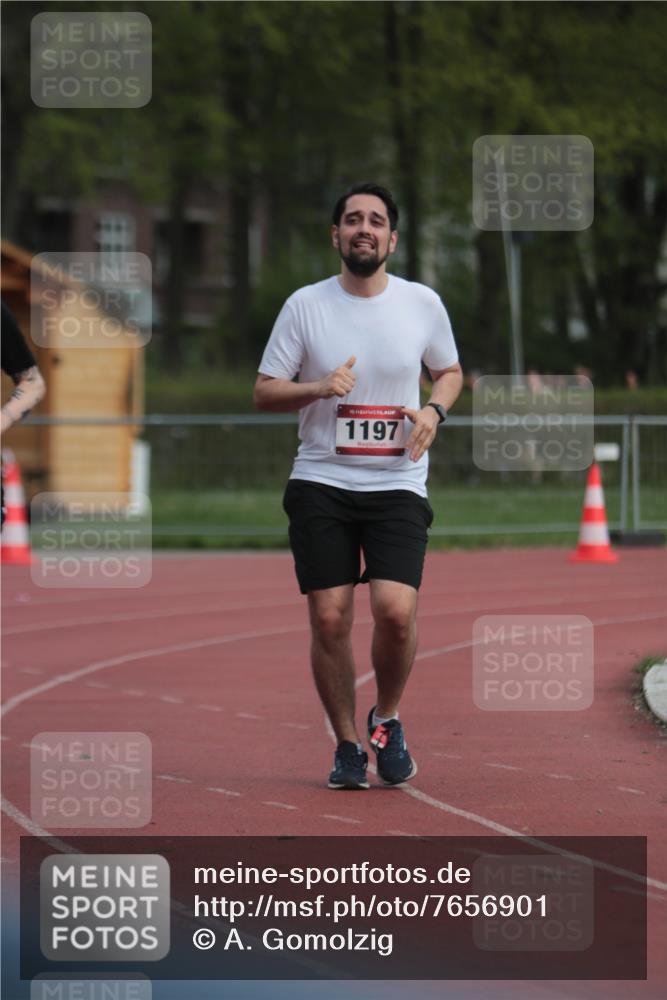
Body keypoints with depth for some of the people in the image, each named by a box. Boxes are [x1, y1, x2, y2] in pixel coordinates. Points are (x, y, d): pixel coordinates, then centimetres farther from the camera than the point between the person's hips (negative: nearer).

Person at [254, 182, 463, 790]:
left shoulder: (423, 303, 3)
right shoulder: (305, 306, 1)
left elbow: (450, 371, 19)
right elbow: (264, 392, 4)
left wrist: (434, 411, -2)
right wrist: (319, 388, -15)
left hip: (398, 485, 0)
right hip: (321, 485, 0)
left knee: (396, 611, -16)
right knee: (330, 620, -4)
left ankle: (386, 720, 11)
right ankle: (348, 747, 13)